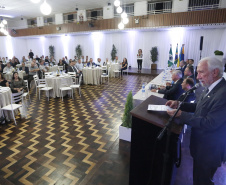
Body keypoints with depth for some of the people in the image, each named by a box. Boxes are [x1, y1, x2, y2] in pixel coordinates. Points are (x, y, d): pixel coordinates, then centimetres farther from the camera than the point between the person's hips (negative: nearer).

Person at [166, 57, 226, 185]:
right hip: (200, 144, 8)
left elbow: (209, 123, -30)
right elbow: (199, 107, 10)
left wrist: (181, 114, -25)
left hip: (209, 150, -8)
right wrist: (179, 104, -4)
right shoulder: (211, 88, 0)